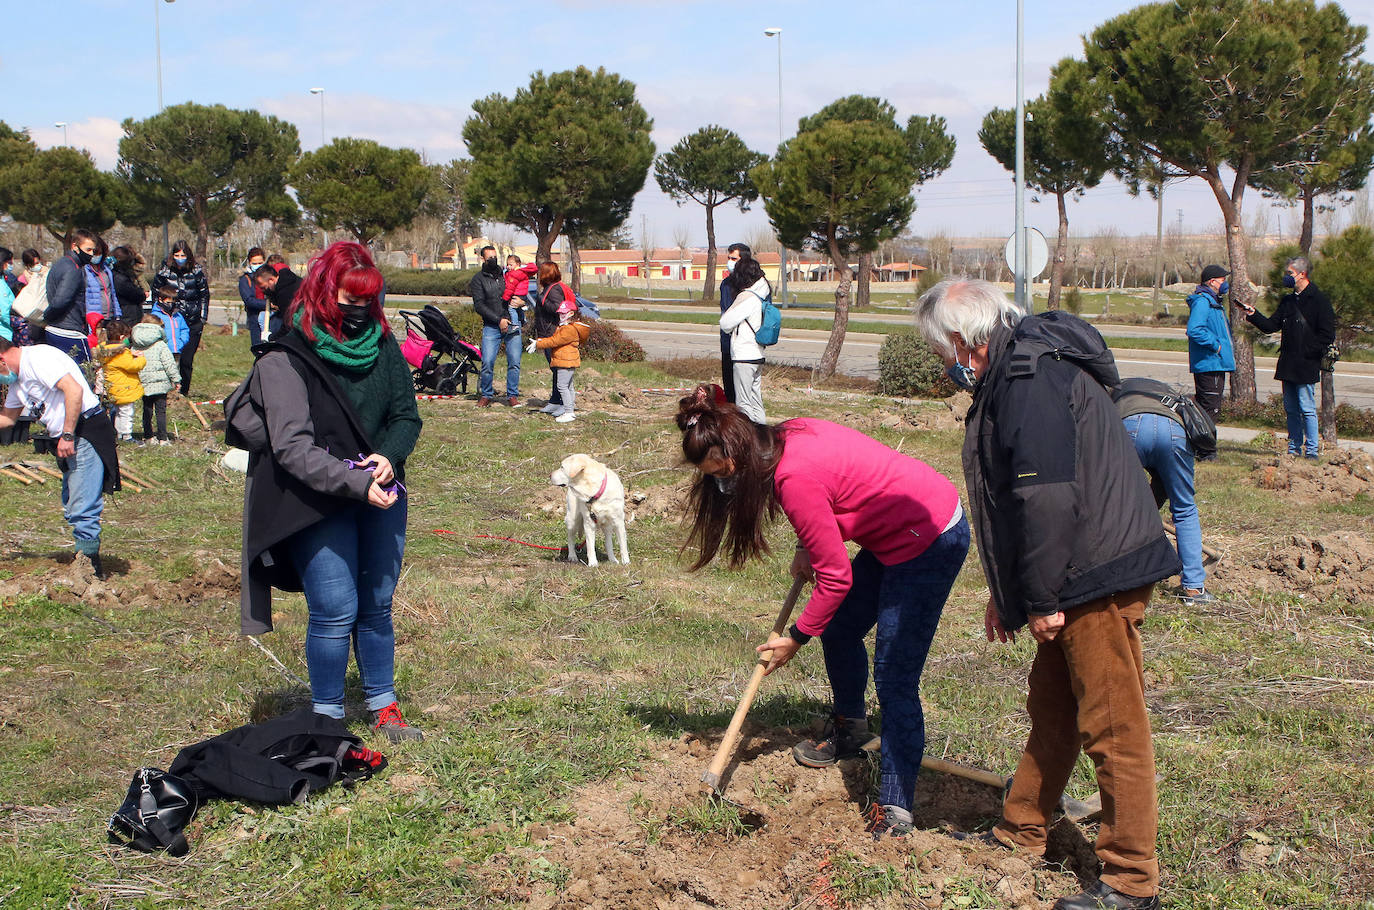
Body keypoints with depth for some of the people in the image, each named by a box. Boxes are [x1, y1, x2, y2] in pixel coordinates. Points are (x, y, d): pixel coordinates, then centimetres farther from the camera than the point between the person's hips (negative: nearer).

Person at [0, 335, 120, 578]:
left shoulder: (36, 357, -12)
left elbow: (74, 389, -23)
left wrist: (67, 435, -23)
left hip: (87, 431, -11)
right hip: (69, 439, 11)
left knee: (82, 510, -13)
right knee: (72, 511, 15)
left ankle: (89, 570, -10)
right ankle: (88, 567, 22)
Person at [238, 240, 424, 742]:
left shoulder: (382, 346, 6)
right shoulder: (286, 358, -11)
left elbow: (407, 415, 8)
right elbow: (292, 447, -17)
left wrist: (389, 457, -14)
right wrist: (357, 483, -25)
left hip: (383, 497, 5)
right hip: (318, 506, -5)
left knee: (377, 608, 14)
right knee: (336, 613, -6)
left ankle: (384, 708, 28)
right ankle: (328, 720, 11)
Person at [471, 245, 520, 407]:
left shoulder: (506, 274, 15)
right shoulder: (478, 279, 4)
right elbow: (479, 305, -5)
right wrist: (499, 320, -13)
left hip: (512, 326, 3)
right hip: (491, 327, -3)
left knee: (514, 362, -3)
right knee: (487, 362, -10)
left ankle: (512, 395, 8)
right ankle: (486, 395, 7)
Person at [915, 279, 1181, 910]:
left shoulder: (1033, 379, -18)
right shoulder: (1013, 377, 17)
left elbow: (1047, 497, -24)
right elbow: (1016, 496, 23)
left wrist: (1040, 598, -18)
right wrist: (1008, 590, 24)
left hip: (1099, 575, -11)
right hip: (1078, 580, 11)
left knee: (1112, 726, -4)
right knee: (1051, 709, 20)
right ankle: (1020, 832, 34)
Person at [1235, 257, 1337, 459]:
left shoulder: (1319, 300, -7)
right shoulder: (1287, 301, 16)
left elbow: (1327, 335, -10)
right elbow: (1270, 326, 13)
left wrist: (1309, 352, -14)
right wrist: (1253, 314, 0)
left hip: (1306, 366, -7)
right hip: (1287, 366, 7)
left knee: (1307, 408, -7)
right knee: (1291, 409, 10)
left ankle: (1311, 452, -2)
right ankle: (1294, 449, 17)